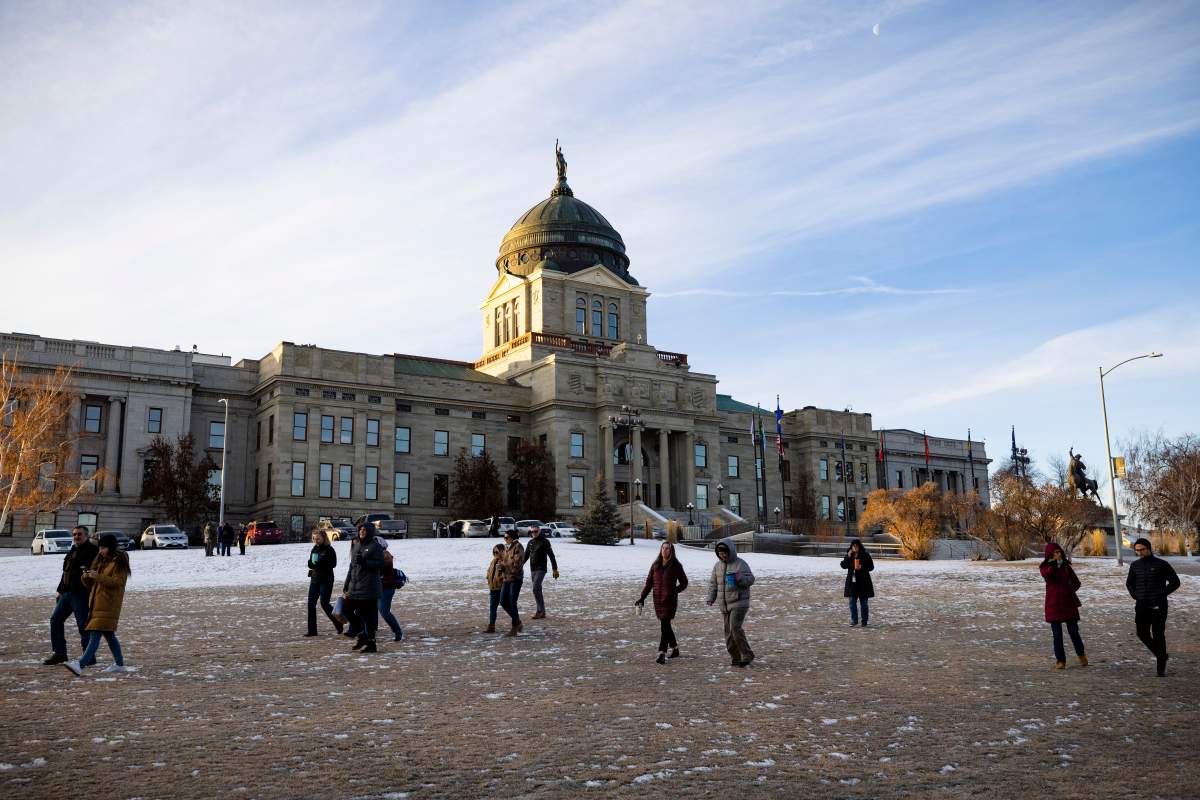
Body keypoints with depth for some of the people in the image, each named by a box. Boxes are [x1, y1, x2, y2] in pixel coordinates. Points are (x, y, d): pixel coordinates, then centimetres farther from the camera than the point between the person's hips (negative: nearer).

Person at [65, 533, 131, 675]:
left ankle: (81, 665, -23)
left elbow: (118, 581, -17)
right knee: (108, 633, 13)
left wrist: (98, 577, -23)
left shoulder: (119, 561, -6)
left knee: (95, 634, -15)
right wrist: (86, 578, -4)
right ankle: (119, 664, 20)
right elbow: (90, 584, 19)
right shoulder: (100, 559, 17)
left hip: (109, 603, -9)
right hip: (96, 601, 9)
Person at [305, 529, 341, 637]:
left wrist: (317, 564, -23)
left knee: (324, 603, -7)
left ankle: (338, 623, 15)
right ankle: (312, 630, 8)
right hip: (314, 580, 7)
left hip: (326, 580, -7)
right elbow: (310, 563, 14)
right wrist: (311, 565, -11)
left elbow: (333, 564, -16)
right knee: (311, 604, 2)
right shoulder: (314, 549, 10)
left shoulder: (329, 550, -9)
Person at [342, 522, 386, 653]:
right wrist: (346, 585, 17)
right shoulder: (356, 545, 14)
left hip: (370, 587, -6)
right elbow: (352, 566, 19)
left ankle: (371, 642, 4)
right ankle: (362, 636, 25)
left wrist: (364, 561, -24)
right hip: (355, 586, 6)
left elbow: (380, 564, -13)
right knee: (358, 613, 10)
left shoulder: (375, 546, -5)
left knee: (370, 615, -2)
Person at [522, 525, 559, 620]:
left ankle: (540, 610, -12)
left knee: (536, 588, -19)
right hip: (532, 570, 7)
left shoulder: (545, 541, -5)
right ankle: (542, 613, 14)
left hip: (541, 569, -7)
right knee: (537, 590, 8)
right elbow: (526, 556, 19)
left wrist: (555, 569, -9)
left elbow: (551, 556, -6)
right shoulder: (530, 542, 12)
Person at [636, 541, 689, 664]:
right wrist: (642, 598, 1)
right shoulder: (655, 565, 8)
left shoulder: (676, 566, -3)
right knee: (665, 625, 12)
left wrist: (674, 591, -13)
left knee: (664, 626, -12)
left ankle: (662, 654, -12)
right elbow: (649, 583, 9)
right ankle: (675, 648, 31)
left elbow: (684, 583, 2)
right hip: (658, 600, 5)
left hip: (670, 600, -5)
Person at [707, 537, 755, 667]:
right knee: (729, 632, 6)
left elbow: (750, 579, -13)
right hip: (725, 605, 7)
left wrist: (739, 578, -33)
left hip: (739, 603, -6)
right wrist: (711, 598, 2)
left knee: (735, 628, -19)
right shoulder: (718, 565, 10)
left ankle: (747, 655, -7)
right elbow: (713, 583, 15)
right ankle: (736, 658, 17)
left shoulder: (740, 564, -8)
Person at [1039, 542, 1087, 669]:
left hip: (1068, 602, 2)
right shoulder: (1045, 567, 1)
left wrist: (1069, 590, -9)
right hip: (1053, 603, -2)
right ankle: (1060, 661, 8)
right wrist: (1054, 563, -23)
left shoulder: (1066, 566, 9)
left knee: (1073, 631, 2)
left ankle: (1081, 655, 26)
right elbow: (1046, 574, -22)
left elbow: (1076, 582, 8)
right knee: (1057, 634, 0)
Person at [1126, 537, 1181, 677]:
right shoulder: (1135, 565, 8)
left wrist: (1161, 595, -8)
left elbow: (1175, 582, -1)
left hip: (1158, 606, -4)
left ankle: (1161, 667, 8)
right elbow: (1129, 583, 22)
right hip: (1141, 606, 4)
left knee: (1158, 636, -2)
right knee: (1143, 634, 4)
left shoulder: (1161, 564, -4)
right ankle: (1162, 655, 27)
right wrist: (1135, 595, 6)